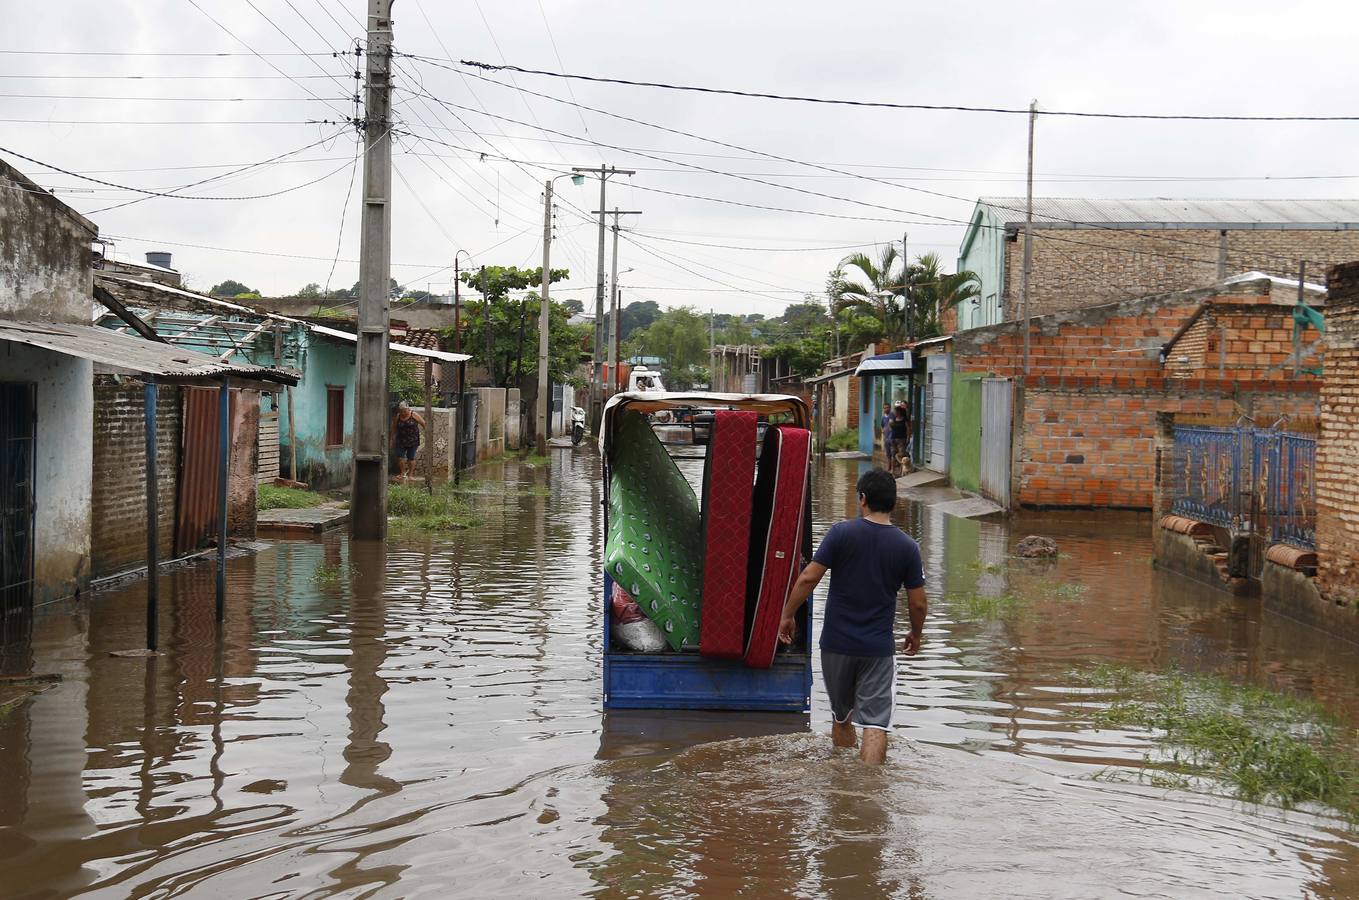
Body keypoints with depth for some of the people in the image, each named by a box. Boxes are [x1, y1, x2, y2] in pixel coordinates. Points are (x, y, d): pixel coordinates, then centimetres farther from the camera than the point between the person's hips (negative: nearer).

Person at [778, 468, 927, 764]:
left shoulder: (841, 533, -8)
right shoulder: (907, 546, -3)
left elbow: (808, 578, -10)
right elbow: (918, 603, 0)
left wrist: (787, 615, 2)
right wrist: (916, 634, 19)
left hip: (836, 643, 1)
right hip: (879, 648, -1)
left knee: (841, 715, 20)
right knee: (875, 723, -2)